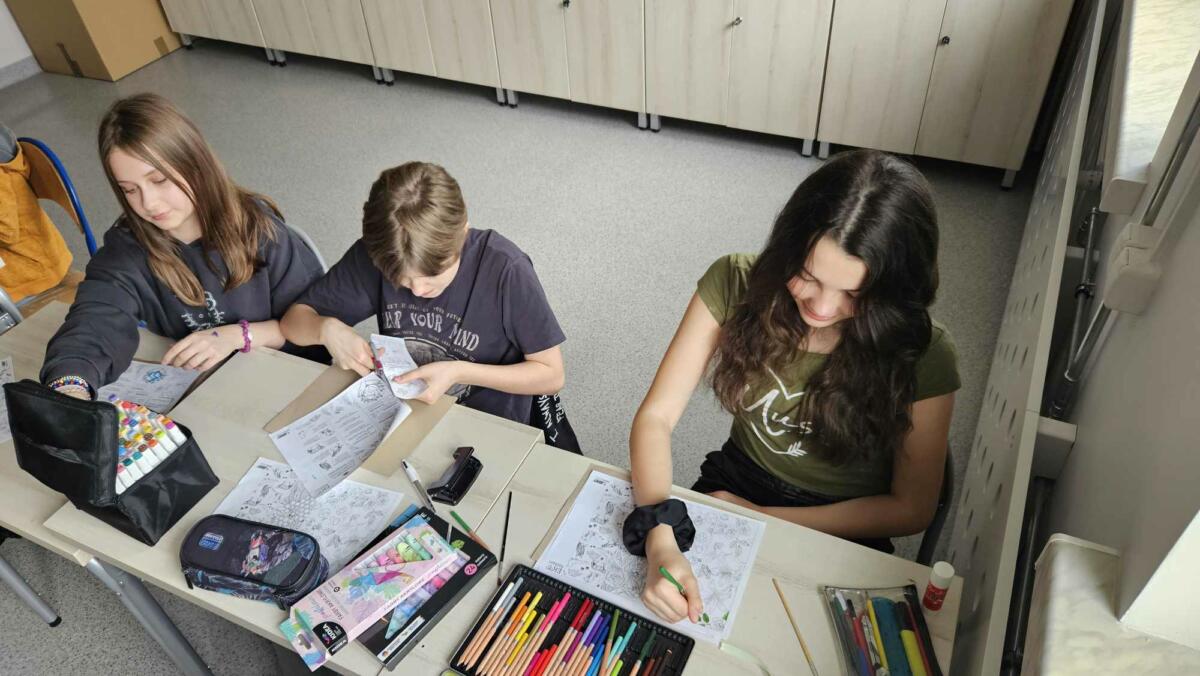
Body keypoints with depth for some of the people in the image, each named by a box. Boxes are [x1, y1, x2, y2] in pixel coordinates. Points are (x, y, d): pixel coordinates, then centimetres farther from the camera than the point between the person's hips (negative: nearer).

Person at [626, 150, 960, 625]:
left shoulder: (924, 356, -22)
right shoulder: (736, 283, -20)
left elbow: (911, 508, -12)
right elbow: (656, 416, -19)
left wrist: (761, 517, -17)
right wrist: (659, 539, -35)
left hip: (840, 534, -2)